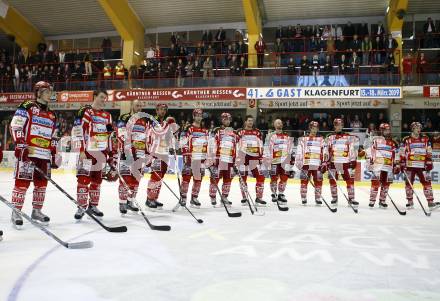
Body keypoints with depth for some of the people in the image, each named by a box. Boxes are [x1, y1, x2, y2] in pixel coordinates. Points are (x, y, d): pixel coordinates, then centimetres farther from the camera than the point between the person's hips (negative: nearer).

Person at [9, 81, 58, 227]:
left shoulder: (52, 115, 20)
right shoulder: (27, 107, -1)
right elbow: (15, 127, -9)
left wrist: (54, 155, 17)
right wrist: (20, 145, -17)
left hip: (44, 155, 7)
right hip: (27, 152, -7)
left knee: (42, 183, 8)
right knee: (22, 182, -7)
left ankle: (36, 211, 19)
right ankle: (16, 213, 1)